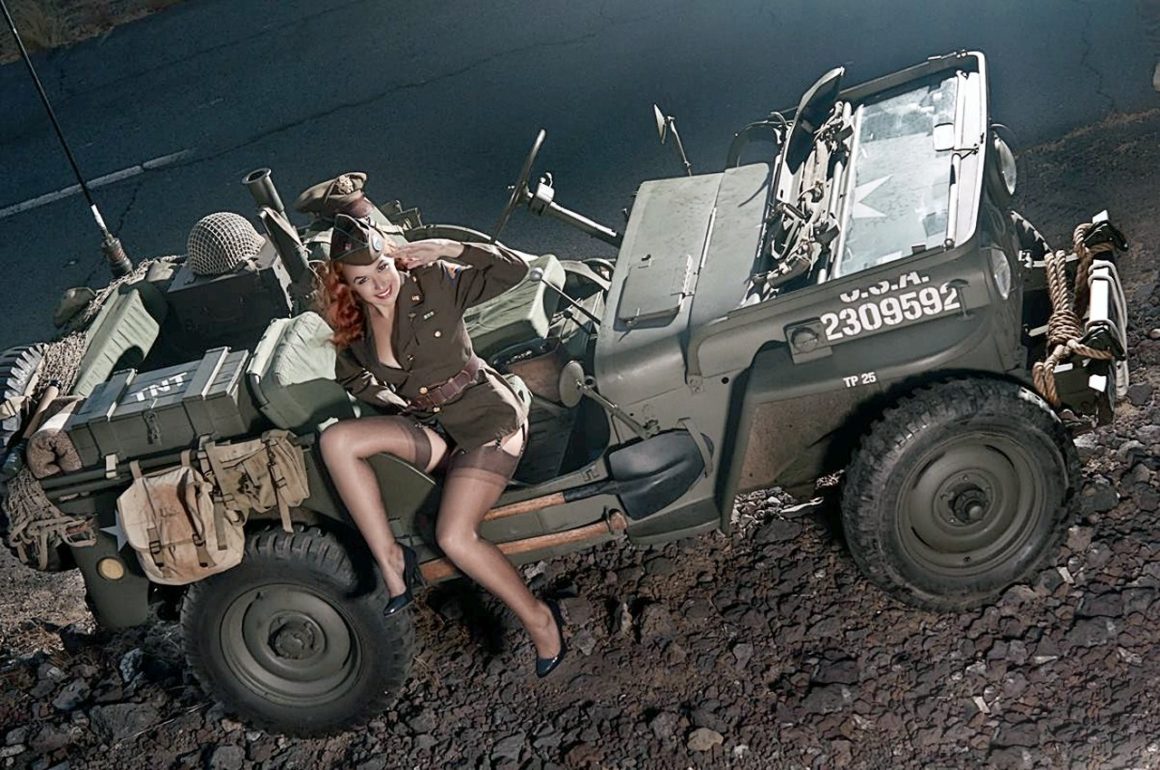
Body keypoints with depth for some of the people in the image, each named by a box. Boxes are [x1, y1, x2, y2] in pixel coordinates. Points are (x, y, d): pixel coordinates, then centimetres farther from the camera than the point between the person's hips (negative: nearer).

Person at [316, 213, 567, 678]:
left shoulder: (434, 284, -11)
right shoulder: (353, 324, 3)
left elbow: (515, 269, -15)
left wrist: (448, 249, -24)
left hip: (487, 418, -5)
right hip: (428, 428, 5)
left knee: (454, 538, -23)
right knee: (336, 440, -21)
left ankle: (539, 618, -1)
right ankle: (390, 559, -13)